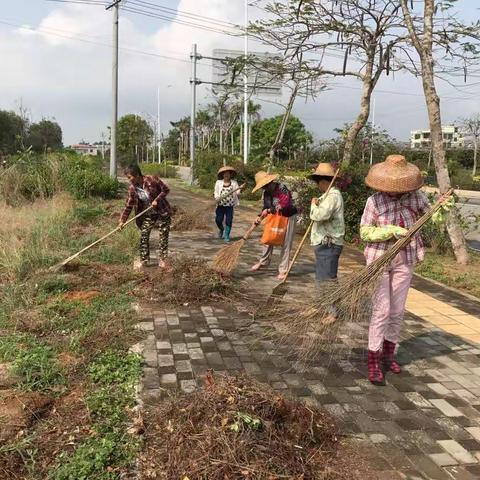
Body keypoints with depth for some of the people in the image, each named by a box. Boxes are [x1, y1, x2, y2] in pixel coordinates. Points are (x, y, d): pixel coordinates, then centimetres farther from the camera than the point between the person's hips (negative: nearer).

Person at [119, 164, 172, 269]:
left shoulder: (152, 179, -19)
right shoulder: (132, 188, -7)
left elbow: (165, 189, -11)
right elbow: (129, 205, -3)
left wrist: (157, 200, -21)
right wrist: (122, 220, -9)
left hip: (162, 212, -3)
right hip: (147, 215, 3)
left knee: (164, 236, 3)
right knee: (144, 236, -1)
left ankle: (162, 259, 15)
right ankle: (144, 260, 12)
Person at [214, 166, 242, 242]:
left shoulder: (234, 183, 5)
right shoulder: (218, 182, 5)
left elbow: (237, 192, 2)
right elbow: (216, 193, 8)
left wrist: (238, 193, -22)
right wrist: (217, 197, -13)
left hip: (230, 205, -1)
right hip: (220, 205, 1)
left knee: (229, 221, -4)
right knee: (218, 220, -3)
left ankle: (226, 236, 9)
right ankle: (222, 229, 30)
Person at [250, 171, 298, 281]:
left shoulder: (282, 188, -22)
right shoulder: (266, 193, 2)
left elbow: (285, 204, -32)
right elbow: (266, 207, 7)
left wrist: (269, 210, -31)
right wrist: (260, 217, -11)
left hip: (288, 217, -7)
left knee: (286, 244, -3)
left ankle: (283, 270, 4)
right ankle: (263, 262, 34)